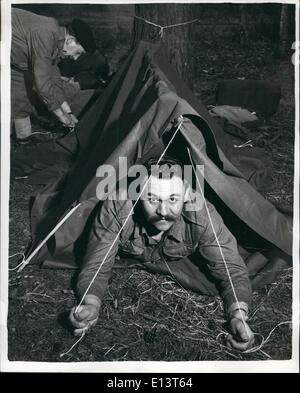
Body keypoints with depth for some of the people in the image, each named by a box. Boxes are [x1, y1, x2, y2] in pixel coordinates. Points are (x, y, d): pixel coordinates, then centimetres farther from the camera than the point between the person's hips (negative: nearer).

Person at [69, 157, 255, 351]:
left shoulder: (201, 214, -39)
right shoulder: (116, 210, -40)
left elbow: (232, 269, -31)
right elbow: (96, 267, -32)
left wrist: (238, 315, -49)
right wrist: (91, 304, -53)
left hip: (181, 259, -1)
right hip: (129, 257, 1)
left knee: (213, 285, -19)